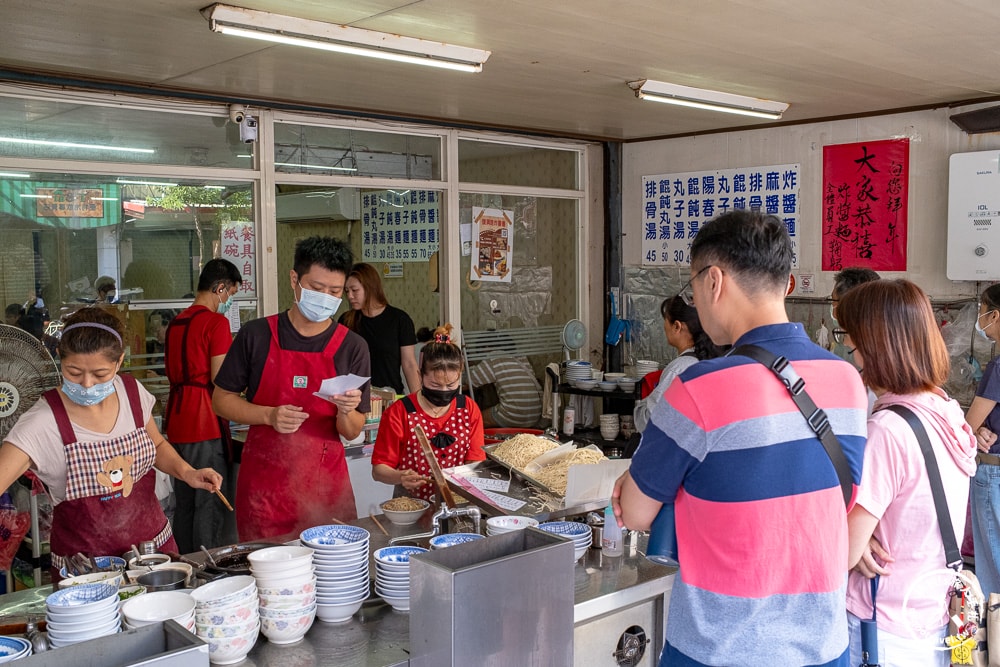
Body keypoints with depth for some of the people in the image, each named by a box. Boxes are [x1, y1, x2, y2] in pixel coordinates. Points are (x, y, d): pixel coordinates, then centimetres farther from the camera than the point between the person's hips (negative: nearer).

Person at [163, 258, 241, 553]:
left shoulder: (176, 322, 15)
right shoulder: (216, 322, -10)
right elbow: (220, 380, -15)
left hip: (177, 423, 8)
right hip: (206, 425, -8)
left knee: (185, 503, 14)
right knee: (212, 505, -2)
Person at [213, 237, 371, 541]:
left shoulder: (352, 346, 1)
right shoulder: (256, 335, -2)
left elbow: (352, 432, 3)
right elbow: (221, 400, 3)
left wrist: (346, 412, -19)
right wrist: (269, 415, -13)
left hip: (326, 485, 1)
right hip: (264, 484, -1)